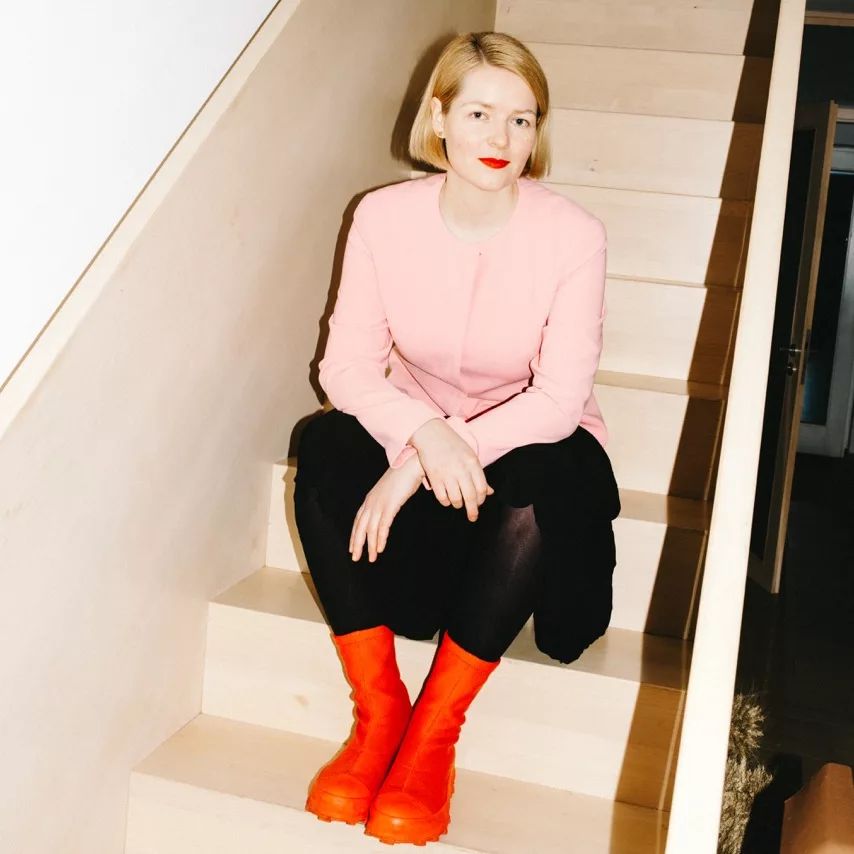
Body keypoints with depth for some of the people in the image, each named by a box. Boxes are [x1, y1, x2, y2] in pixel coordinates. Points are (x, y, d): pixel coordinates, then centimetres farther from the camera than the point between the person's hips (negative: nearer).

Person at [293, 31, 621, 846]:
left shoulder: (573, 235, -17)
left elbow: (558, 399, -21)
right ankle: (377, 710, -17)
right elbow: (346, 363, -12)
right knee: (326, 449, -27)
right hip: (417, 432, 2)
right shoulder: (384, 216, -10)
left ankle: (434, 731, -19)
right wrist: (424, 432, -34)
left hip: (535, 446, -2)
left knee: (536, 496, -36)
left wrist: (419, 467, -30)